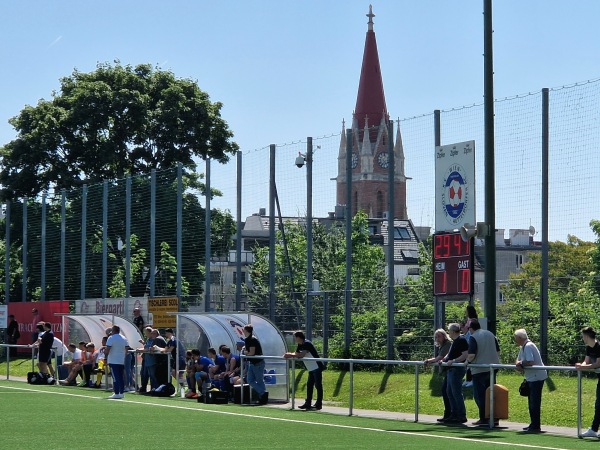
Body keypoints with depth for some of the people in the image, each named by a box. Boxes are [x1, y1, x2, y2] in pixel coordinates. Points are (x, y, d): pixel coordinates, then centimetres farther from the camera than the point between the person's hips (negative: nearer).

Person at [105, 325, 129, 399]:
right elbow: (126, 350, 11)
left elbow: (107, 350, -15)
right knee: (121, 378, 10)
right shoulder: (124, 338, 9)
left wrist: (105, 352, 4)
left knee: (115, 378, -5)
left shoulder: (111, 338, -10)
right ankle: (121, 393, 12)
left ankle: (116, 393, -7)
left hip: (113, 361, -6)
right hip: (122, 361, 6)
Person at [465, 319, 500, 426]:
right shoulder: (490, 334, 10)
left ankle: (483, 419, -1)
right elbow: (498, 351, 13)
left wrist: (467, 361, 1)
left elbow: (472, 354, -18)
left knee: (479, 395, 1)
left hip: (479, 369, -7)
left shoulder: (473, 337, -11)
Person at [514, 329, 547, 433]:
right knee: (531, 401, 15)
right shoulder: (523, 347, 13)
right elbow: (518, 360, 15)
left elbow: (530, 362, -28)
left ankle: (536, 426, -5)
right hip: (531, 377, 11)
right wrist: (519, 364, -9)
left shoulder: (528, 347, -18)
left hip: (537, 377, -11)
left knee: (534, 402, -8)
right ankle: (533, 424, 22)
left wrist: (520, 364, -11)